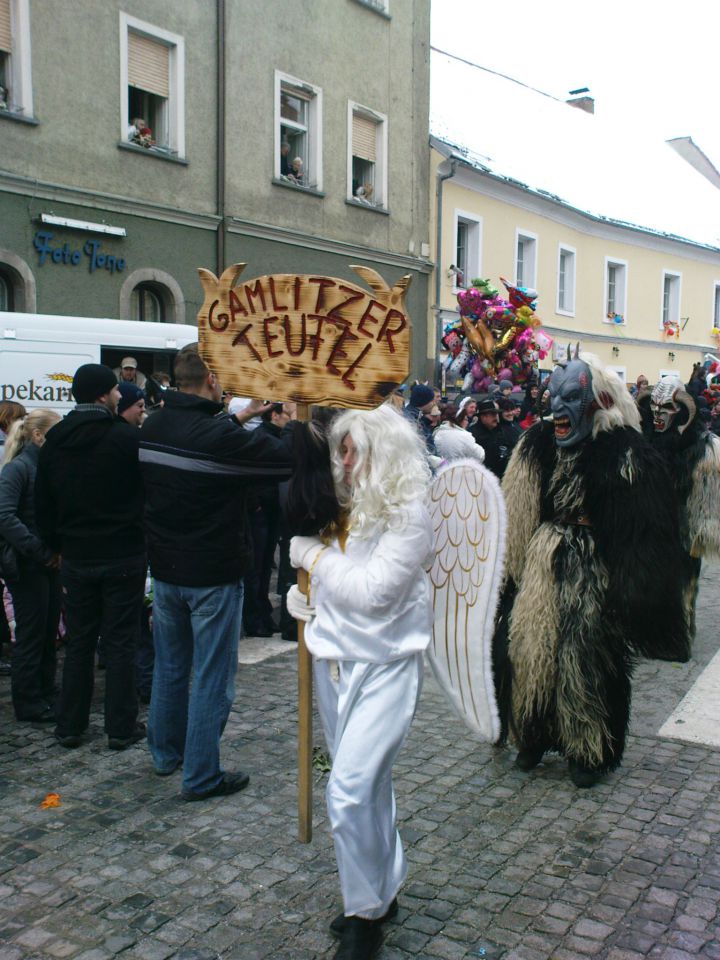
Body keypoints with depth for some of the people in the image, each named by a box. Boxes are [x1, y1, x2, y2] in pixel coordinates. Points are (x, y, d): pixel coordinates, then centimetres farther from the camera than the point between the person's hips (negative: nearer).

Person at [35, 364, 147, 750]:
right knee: (120, 643, 5)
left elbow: (43, 503, 9)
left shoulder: (53, 442, 3)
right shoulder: (128, 438, -15)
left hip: (76, 558, 5)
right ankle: (121, 728, 13)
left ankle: (70, 727, 22)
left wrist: (57, 545, 17)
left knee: (78, 643, 14)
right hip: (123, 557, -4)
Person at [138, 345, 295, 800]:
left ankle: (166, 753, 37)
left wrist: (237, 418, 15)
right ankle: (202, 776, 13)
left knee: (170, 666, 22)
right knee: (212, 677, 4)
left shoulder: (153, 428, 0)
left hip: (166, 568, 7)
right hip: (214, 574, -7)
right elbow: (286, 458, -18)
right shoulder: (219, 436, -23)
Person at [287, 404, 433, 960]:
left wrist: (315, 555, -14)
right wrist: (305, 593, 3)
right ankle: (383, 891, 36)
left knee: (350, 790, -13)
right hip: (335, 659, 7)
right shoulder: (344, 506, 3)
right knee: (367, 784, 18)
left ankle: (366, 912, 8)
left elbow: (373, 590, -23)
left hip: (385, 665, -7)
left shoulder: (409, 515, -16)